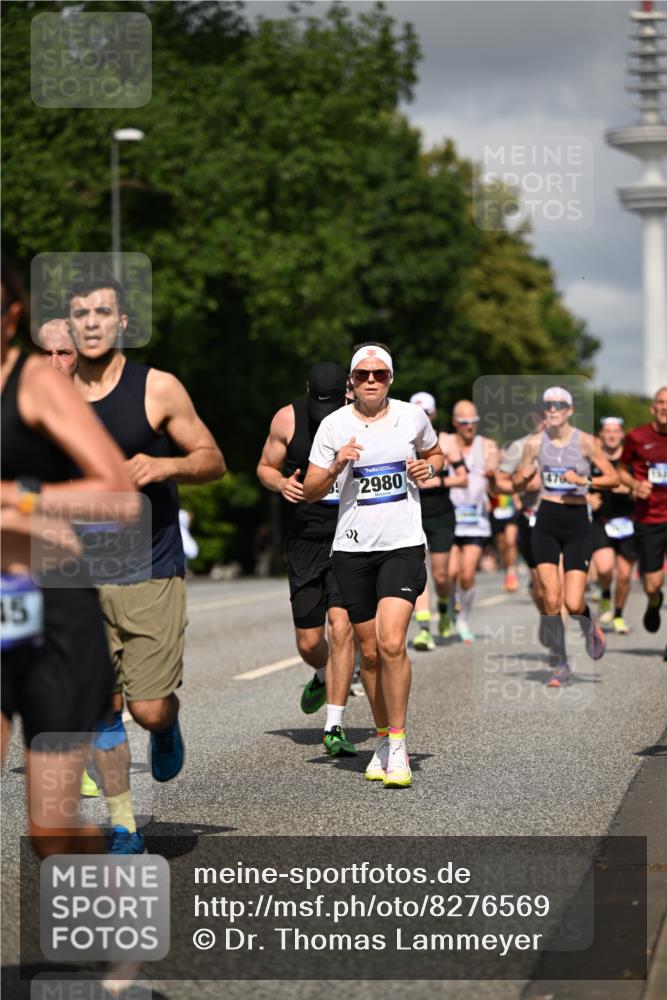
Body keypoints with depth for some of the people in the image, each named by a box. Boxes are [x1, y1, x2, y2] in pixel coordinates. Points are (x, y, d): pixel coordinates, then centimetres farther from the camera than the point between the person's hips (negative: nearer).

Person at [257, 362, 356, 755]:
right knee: (309, 641, 6)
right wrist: (282, 483, -11)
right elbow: (266, 467, 11)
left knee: (341, 628, -16)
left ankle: (335, 727, -10)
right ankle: (324, 677, 43)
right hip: (305, 540, 2)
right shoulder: (288, 419, -2)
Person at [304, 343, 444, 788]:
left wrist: (428, 468, 0)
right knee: (369, 652, 7)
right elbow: (310, 492, 3)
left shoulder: (413, 417, 3)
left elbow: (436, 454, 23)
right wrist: (335, 467, -16)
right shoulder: (334, 425, 1)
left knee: (391, 643, -17)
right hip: (352, 548, 2)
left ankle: (398, 747, -9)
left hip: (403, 545, -1)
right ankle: (384, 739, 24)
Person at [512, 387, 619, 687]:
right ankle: (561, 665, 9)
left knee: (573, 603, -10)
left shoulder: (585, 442, -5)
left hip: (577, 523, -2)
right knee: (551, 600, -5)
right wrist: (522, 477, -12)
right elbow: (517, 485, 10)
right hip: (546, 523, 2)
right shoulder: (535, 443, 3)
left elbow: (614, 478, -3)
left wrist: (584, 481, -18)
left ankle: (590, 626, 27)